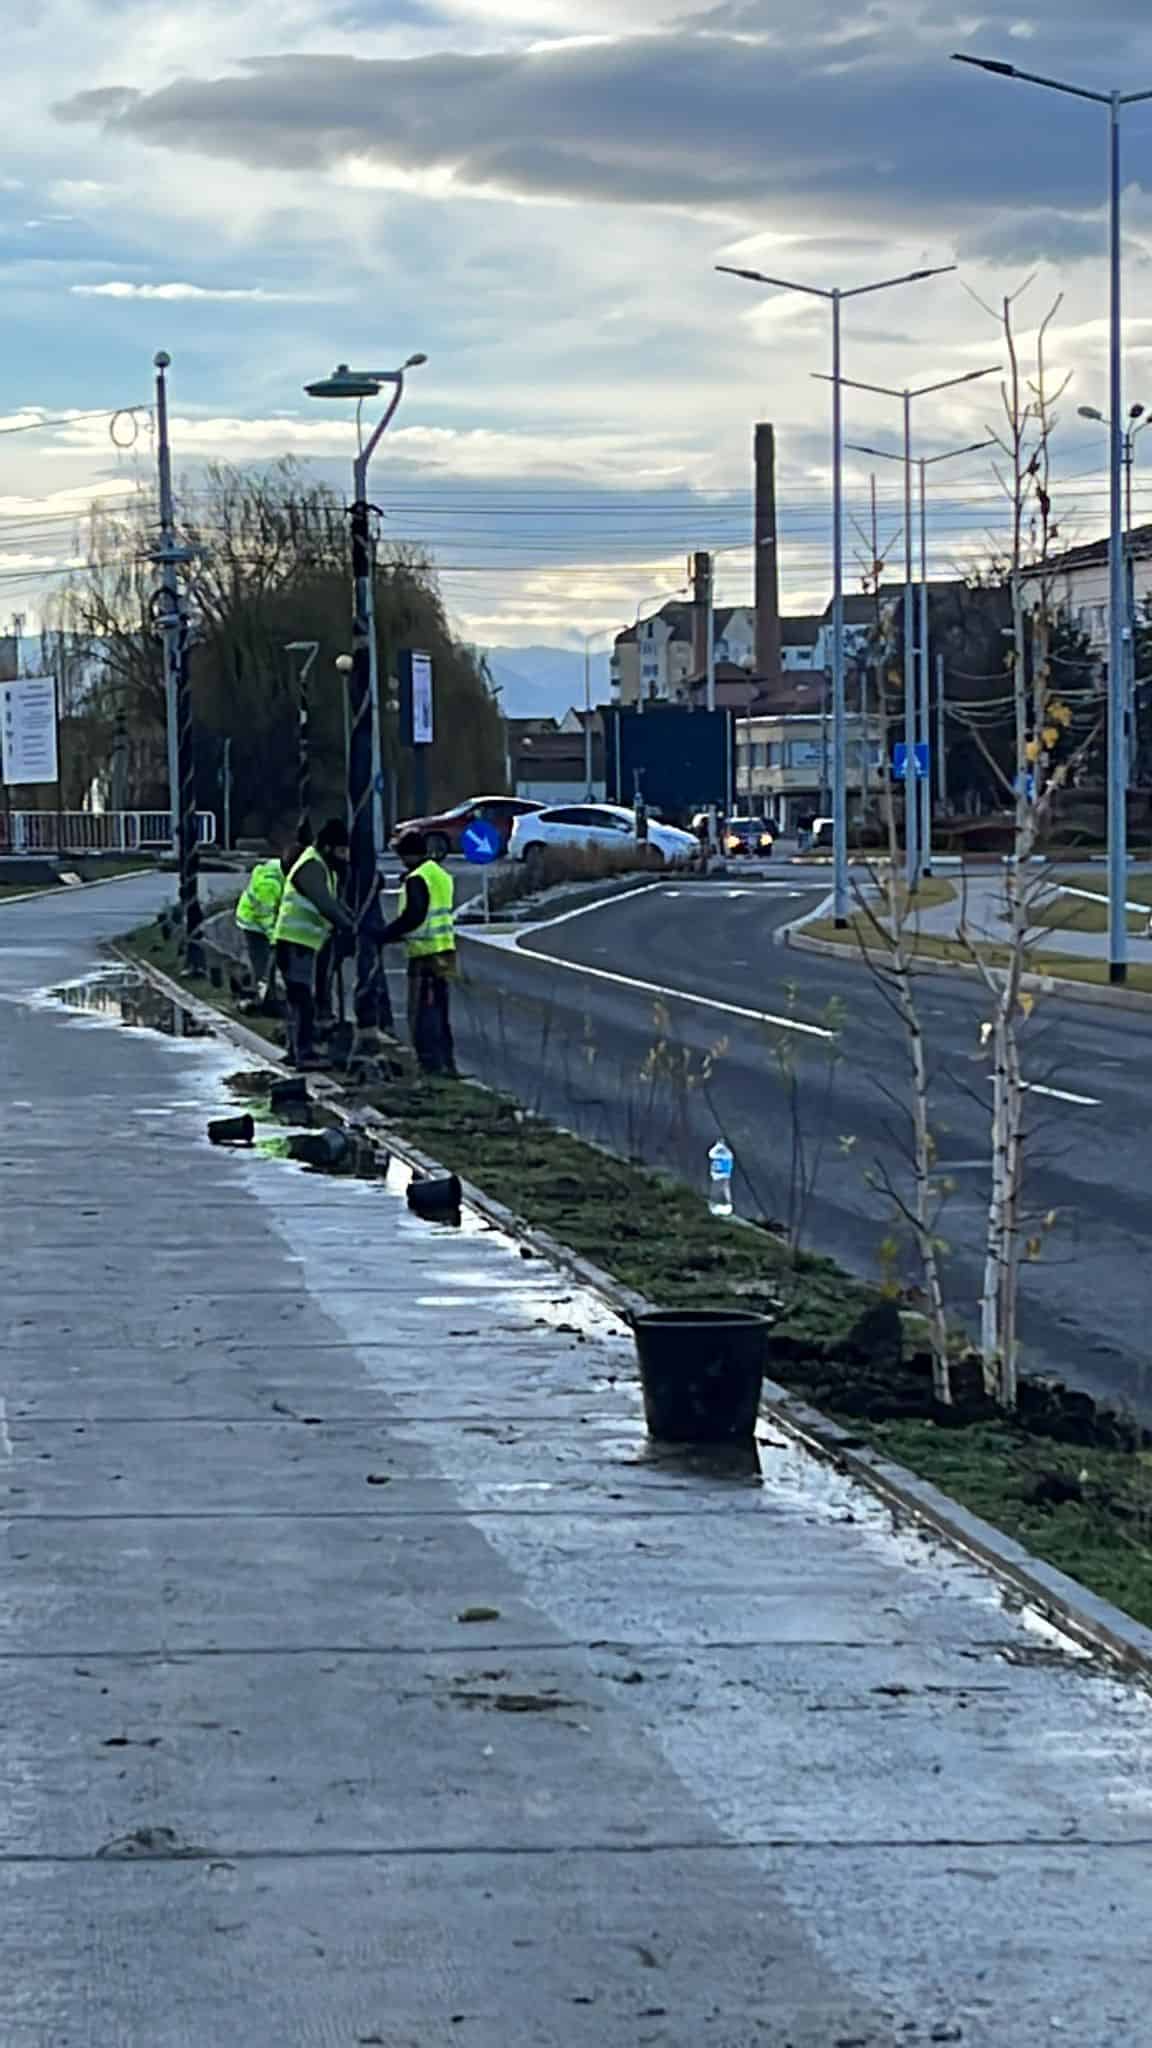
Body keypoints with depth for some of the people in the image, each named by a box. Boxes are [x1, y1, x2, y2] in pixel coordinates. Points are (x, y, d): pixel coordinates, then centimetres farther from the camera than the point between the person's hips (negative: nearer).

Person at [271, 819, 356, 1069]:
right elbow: (325, 905, -25)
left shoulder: (323, 867, 17)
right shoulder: (311, 867, -17)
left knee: (299, 1000, 16)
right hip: (296, 942, -11)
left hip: (304, 942, 11)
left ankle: (296, 1050, 23)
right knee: (303, 999, -12)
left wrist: (352, 920, 6)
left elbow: (334, 902, 19)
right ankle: (304, 1053, -14)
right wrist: (348, 926, -22)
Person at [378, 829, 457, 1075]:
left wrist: (385, 936, -14)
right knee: (441, 1014, 16)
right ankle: (446, 1062, 20)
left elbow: (412, 917, -22)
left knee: (422, 1015, -5)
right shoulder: (442, 875, 15)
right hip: (446, 952, 9)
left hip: (425, 955, -9)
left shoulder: (417, 879, -13)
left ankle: (431, 1063, -7)